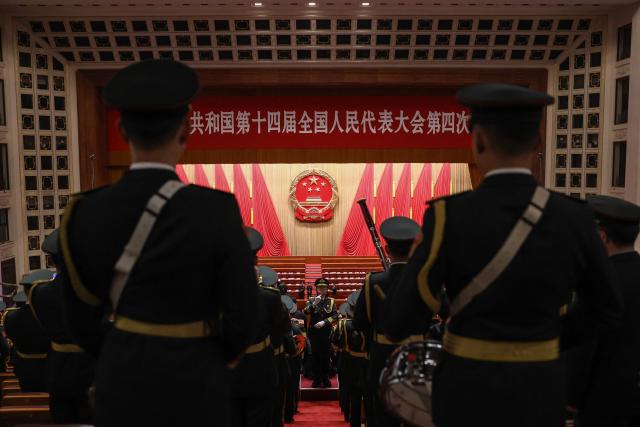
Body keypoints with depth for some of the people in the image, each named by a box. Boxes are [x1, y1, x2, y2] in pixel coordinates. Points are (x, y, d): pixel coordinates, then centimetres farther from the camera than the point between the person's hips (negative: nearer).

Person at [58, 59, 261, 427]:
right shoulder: (216, 211, -22)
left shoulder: (85, 214, -10)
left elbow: (83, 319, 0)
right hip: (195, 388, -3)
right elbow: (244, 316, -16)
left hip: (122, 385, 3)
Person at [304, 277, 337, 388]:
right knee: (315, 356, 4)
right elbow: (306, 312, -12)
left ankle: (326, 378, 16)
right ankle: (317, 379, 12)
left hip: (326, 332, 0)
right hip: (314, 332, 0)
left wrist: (324, 322, -15)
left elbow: (335, 315, -4)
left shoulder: (331, 301, 5)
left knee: (326, 355, 5)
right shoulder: (311, 301, 4)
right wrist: (314, 303, -25)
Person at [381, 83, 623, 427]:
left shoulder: (449, 217, -19)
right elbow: (607, 312, 7)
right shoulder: (575, 220, -7)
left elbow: (396, 323, -15)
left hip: (468, 395, -2)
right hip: (537, 398, 3)